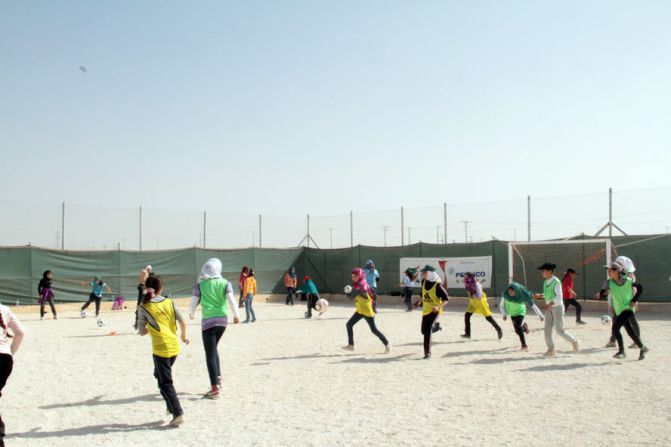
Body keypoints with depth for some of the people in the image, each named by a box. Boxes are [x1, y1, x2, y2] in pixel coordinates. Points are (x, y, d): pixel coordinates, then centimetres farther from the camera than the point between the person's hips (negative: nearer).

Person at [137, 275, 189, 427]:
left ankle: (178, 413, -5)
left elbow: (141, 331, -2)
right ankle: (172, 406, 23)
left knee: (165, 383, 3)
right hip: (174, 346, 5)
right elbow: (183, 323, 0)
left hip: (160, 349, -5)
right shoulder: (169, 302, 3)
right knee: (160, 375, 25)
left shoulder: (144, 307, -5)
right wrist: (184, 336, 17)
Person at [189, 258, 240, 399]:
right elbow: (231, 300, -8)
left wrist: (191, 314, 21)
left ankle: (215, 389, -6)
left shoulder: (200, 285, -2)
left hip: (208, 321, -3)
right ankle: (218, 378, 25)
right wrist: (236, 315, 5)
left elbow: (193, 303, 1)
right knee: (213, 349, 25)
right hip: (222, 320, 3)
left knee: (210, 354, -1)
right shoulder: (225, 283, 1)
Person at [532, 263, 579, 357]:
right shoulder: (545, 282, 7)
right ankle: (551, 350, 6)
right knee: (547, 329, -1)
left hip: (557, 307, -7)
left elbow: (559, 297, -21)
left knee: (559, 330, -4)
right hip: (549, 308, 7)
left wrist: (549, 305, -28)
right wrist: (539, 295, 3)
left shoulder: (556, 282, -16)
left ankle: (574, 341, 21)